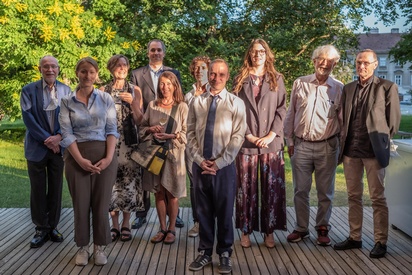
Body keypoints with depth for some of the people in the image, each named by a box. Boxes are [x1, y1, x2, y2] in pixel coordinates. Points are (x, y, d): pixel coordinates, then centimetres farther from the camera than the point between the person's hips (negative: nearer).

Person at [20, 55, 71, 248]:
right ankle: (41, 229, 18)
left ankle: (53, 227, 22)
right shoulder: (29, 90, -2)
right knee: (38, 190, 6)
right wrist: (48, 140, -13)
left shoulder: (66, 90, 3)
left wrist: (59, 137, -13)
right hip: (37, 147, -1)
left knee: (56, 189, 8)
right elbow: (28, 119, -8)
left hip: (59, 146, 2)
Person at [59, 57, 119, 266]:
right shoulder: (67, 102, 2)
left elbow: (112, 130, 0)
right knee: (81, 203, 6)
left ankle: (100, 247, 19)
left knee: (101, 203, 4)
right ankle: (83, 247, 22)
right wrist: (80, 159, -14)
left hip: (104, 156, 0)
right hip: (76, 157, 0)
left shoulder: (106, 99, 3)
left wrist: (109, 157, -11)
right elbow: (66, 133, -4)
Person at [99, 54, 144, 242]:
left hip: (128, 142, 0)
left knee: (128, 181, 0)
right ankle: (115, 225, 13)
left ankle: (126, 224, 14)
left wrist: (132, 103, -12)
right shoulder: (103, 91, 7)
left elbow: (139, 120, 2)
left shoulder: (135, 90, 6)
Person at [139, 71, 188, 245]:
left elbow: (186, 132, -3)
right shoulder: (152, 105, 9)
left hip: (173, 152, -3)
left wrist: (172, 136, -18)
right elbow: (142, 127, 14)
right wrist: (151, 129, -6)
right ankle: (162, 228, 20)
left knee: (172, 193, 2)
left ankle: (171, 229, 16)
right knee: (158, 192, 8)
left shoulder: (182, 106, -2)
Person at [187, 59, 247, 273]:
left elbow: (238, 137, -7)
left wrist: (219, 163, -12)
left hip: (224, 166, -2)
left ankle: (224, 254, 23)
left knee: (224, 212, 7)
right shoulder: (197, 102, 7)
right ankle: (205, 252, 24)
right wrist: (200, 159, -6)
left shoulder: (236, 103, -1)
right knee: (203, 211, 10)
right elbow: (190, 133, 6)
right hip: (200, 165, 2)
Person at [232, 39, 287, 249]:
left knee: (272, 188, 3)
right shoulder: (240, 80, 9)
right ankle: (246, 231, 14)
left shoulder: (276, 79, 10)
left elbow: (282, 109, 4)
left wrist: (271, 135, -7)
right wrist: (248, 135, -8)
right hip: (246, 142, 0)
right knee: (246, 188, 3)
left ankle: (269, 231, 13)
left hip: (271, 142, 1)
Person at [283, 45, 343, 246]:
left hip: (327, 147, -1)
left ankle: (322, 228, 25)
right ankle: (301, 228, 22)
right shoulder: (300, 83, 5)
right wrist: (289, 141, 6)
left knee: (325, 192, 9)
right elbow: (290, 115, 8)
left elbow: (343, 120, 5)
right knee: (300, 190, 8)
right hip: (301, 145, 1)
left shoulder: (339, 88, 2)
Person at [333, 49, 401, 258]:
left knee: (378, 198, 3)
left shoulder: (387, 87, -2)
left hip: (373, 151, -5)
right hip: (351, 150, 5)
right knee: (354, 196, 12)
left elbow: (394, 120, -1)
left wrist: (380, 140, 3)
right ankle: (354, 237, 23)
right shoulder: (348, 89, 12)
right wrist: (344, 142, 8)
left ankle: (380, 242, 12)